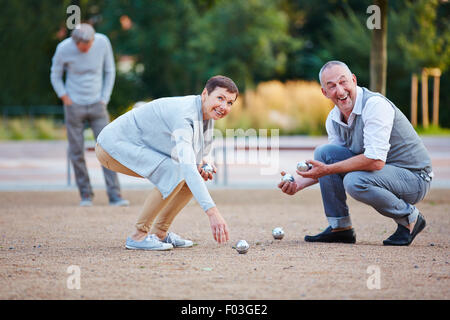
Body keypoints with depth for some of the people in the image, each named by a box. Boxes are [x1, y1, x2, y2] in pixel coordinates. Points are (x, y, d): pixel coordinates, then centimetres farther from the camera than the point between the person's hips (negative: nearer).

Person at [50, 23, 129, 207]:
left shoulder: (103, 42, -12)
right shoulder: (64, 49, -15)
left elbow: (110, 71, 2)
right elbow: (55, 76, 2)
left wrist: (104, 100, -2)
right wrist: (65, 99, -7)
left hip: (97, 105, 1)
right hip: (74, 107, -1)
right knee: (77, 152, 2)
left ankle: (115, 196, -8)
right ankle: (86, 195, 15)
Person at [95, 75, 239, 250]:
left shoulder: (206, 114, -2)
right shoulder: (184, 114, -32)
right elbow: (187, 166, -43)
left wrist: (202, 163, -12)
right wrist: (212, 211, -51)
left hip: (142, 147, 10)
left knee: (197, 174, 1)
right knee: (175, 174, -28)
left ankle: (159, 233, 7)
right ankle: (138, 235, -17)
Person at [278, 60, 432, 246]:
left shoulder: (375, 105, -23)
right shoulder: (334, 119, 3)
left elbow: (376, 161, -31)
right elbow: (332, 162, 13)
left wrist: (327, 170, -25)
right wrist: (299, 183, -4)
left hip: (414, 177, -8)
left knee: (354, 181, -33)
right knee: (323, 152, -5)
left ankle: (409, 218, -8)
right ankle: (339, 227, 2)